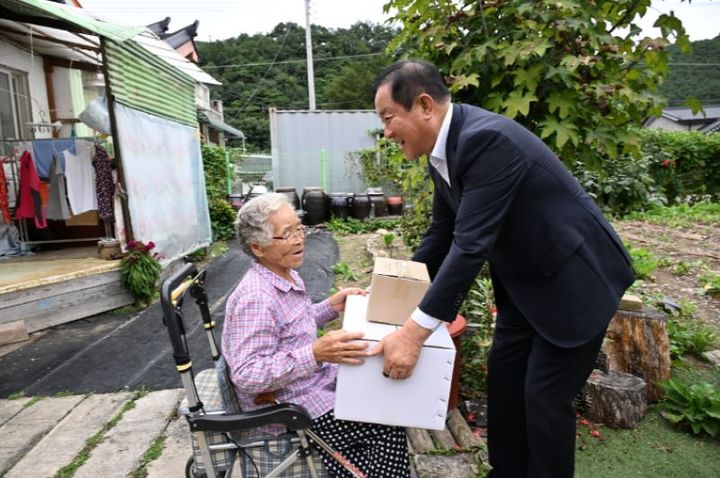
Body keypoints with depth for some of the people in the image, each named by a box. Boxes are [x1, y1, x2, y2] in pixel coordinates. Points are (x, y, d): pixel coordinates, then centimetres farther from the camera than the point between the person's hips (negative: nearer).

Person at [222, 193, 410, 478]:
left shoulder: (286, 275, 3)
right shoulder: (256, 298, -26)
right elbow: (246, 375, -30)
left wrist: (331, 306, 2)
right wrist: (315, 353, -39)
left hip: (315, 381, 9)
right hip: (290, 408, -9)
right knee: (389, 433, -10)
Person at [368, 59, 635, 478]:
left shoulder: (486, 138, -29)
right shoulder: (444, 150, -1)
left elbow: (470, 245, -34)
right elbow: (442, 233, 7)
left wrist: (414, 333, -32)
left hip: (575, 275, -8)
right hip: (526, 278, 9)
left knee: (544, 396, 0)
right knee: (502, 379, 13)